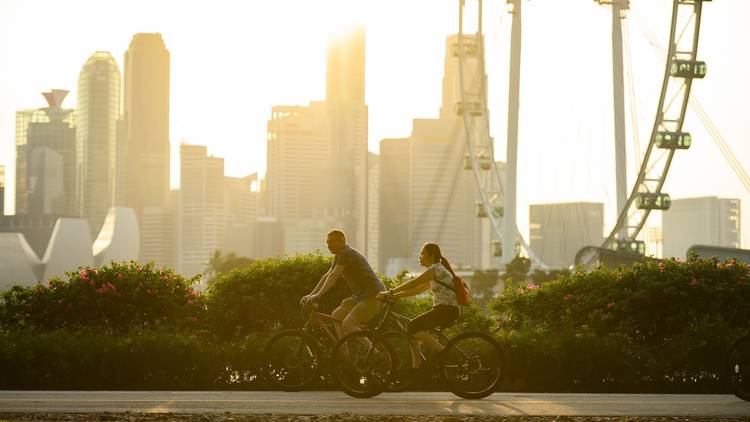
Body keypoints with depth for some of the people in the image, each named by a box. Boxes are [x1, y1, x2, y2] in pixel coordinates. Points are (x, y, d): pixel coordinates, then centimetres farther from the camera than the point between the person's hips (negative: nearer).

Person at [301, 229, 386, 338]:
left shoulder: (347, 253, -15)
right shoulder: (340, 256, 16)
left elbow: (333, 276, -22)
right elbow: (327, 276, 20)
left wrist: (318, 295, -24)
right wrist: (311, 294, 15)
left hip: (373, 296, -10)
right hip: (360, 296, 10)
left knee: (348, 324, -19)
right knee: (336, 316, 10)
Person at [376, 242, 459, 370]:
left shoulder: (436, 269, -9)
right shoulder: (435, 273, 21)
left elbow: (413, 283, -17)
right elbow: (417, 289, 19)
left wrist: (390, 292, -18)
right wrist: (394, 296, 11)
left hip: (447, 310, -10)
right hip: (441, 310, 10)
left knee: (412, 327, -19)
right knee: (412, 328, 6)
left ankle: (442, 350, -14)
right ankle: (416, 366, 6)